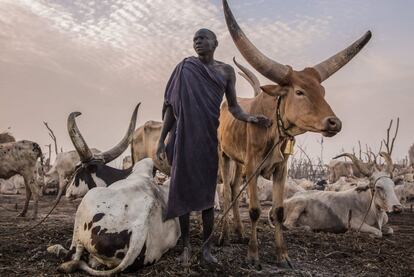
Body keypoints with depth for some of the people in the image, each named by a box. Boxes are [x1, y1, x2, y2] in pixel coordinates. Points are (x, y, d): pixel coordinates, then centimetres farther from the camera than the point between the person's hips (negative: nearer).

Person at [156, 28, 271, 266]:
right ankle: (186, 246, 14)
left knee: (207, 192, 2)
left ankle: (207, 247, 13)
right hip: (183, 137, 0)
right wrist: (162, 139, 1)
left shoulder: (226, 71, 7)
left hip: (208, 138, 1)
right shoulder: (185, 67, 4)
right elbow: (171, 106, 5)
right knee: (183, 190, 2)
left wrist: (252, 119, -14)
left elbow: (233, 107, 7)